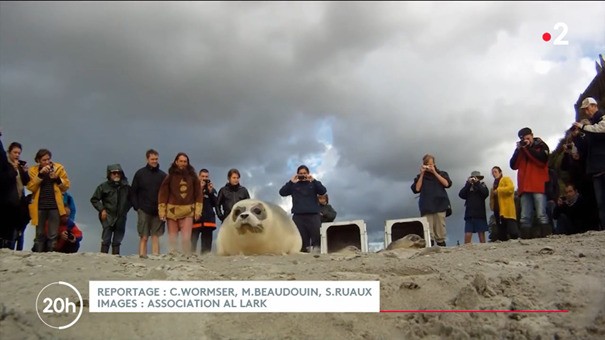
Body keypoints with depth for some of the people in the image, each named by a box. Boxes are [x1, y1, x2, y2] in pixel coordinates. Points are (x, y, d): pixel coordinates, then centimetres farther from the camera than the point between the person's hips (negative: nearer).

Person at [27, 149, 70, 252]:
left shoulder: (59, 168, 4)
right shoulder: (33, 170, 5)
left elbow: (66, 185, 4)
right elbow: (30, 187, -7)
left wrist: (57, 179, -13)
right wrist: (40, 175, -17)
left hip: (55, 206, 0)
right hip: (40, 206, 0)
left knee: (53, 235, 2)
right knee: (40, 234, 7)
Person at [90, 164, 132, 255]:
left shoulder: (126, 187, 8)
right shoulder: (104, 186, 1)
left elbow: (130, 200, 20)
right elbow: (94, 199, 6)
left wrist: (126, 209, 7)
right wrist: (102, 209, -5)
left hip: (121, 217, 3)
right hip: (108, 217, -3)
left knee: (117, 240, 8)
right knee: (106, 240, -6)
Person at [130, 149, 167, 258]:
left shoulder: (163, 175, 7)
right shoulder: (140, 173, 5)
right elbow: (133, 192, 5)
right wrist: (136, 207, -3)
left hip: (158, 211, 1)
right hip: (144, 211, -1)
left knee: (156, 236, 2)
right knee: (144, 237, -2)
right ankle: (142, 255, -1)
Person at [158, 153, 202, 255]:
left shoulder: (193, 176, 7)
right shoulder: (170, 176, 4)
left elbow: (198, 194, 7)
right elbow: (163, 194, 3)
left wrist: (198, 210, 1)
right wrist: (162, 211, -3)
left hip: (188, 211, 0)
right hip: (172, 210, 0)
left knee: (186, 238, -8)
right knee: (172, 238, 4)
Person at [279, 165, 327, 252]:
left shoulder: (313, 184, 13)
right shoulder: (294, 185, 13)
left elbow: (323, 191, -4)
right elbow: (282, 192, 1)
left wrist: (313, 180, -13)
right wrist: (291, 182, -8)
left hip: (313, 215, 0)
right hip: (298, 216, 0)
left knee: (316, 235, -8)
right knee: (301, 238, -4)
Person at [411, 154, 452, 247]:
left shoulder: (441, 173, 16)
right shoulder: (420, 176, 16)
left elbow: (447, 184, -3)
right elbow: (416, 189, 2)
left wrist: (434, 172, -4)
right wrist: (422, 174, 1)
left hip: (440, 206, 0)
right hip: (426, 207, 0)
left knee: (440, 234, -4)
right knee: (428, 233, -12)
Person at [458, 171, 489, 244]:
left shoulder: (482, 186, 12)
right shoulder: (468, 188, 15)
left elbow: (486, 193, -10)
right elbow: (461, 194, -4)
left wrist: (477, 183, -9)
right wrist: (468, 183, -8)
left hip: (480, 215, -1)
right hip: (469, 215, 1)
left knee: (481, 234, -1)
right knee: (467, 235, -8)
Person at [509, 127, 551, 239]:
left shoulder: (541, 146, 8)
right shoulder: (520, 149, 20)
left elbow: (542, 160, -11)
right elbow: (513, 166, 10)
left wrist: (528, 148, -7)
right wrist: (518, 150, 1)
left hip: (539, 185, -4)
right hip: (525, 187, 5)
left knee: (541, 215, -13)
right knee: (525, 217, 0)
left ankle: (546, 235, -13)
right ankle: (525, 237, -1)